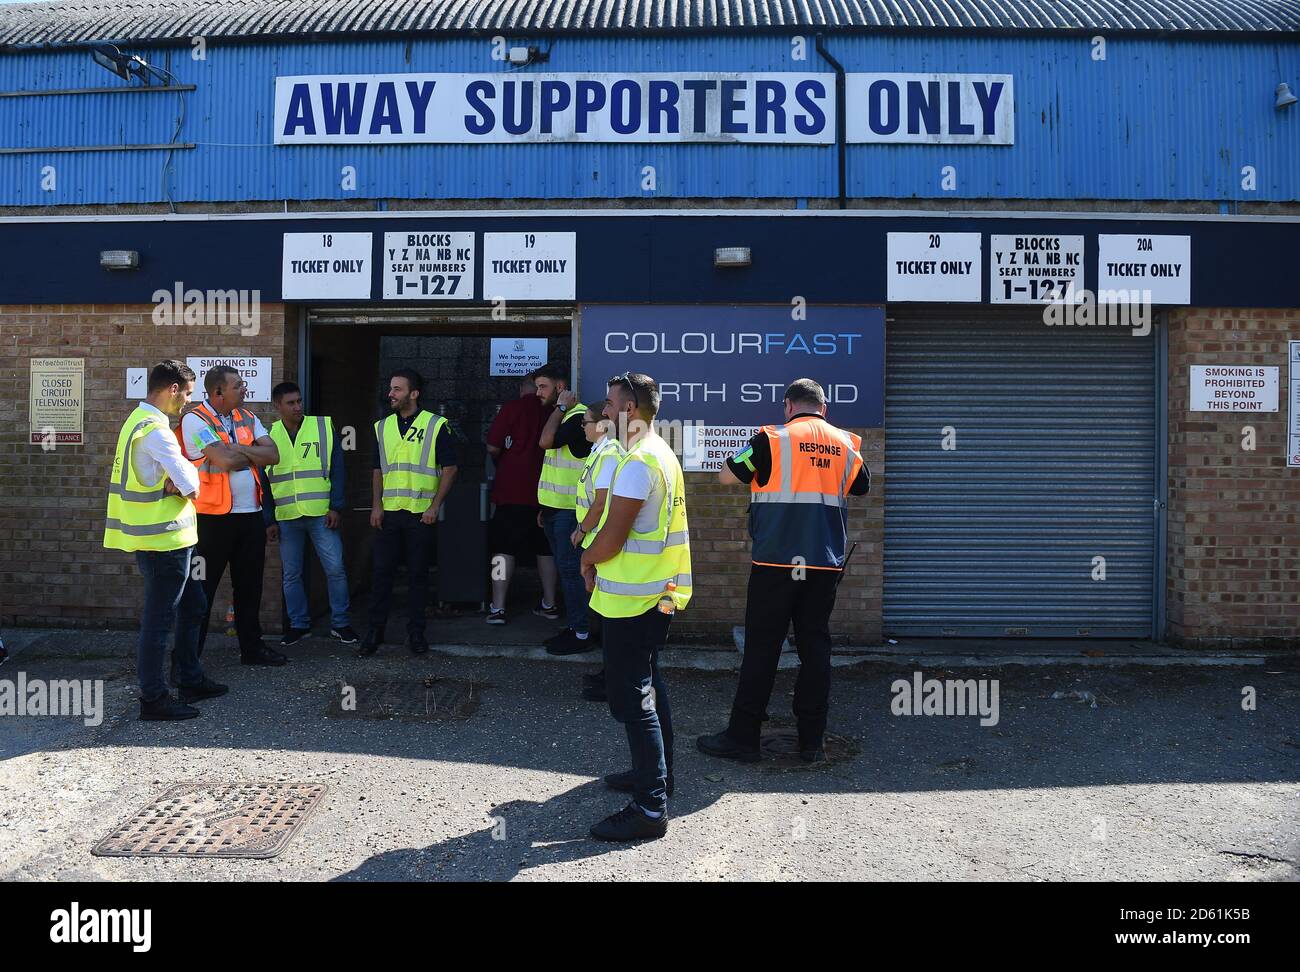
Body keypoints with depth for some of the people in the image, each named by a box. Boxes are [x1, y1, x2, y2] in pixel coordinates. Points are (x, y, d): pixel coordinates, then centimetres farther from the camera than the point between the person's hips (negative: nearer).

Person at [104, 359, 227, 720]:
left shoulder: (140, 420, 13)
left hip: (167, 537, 10)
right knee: (160, 619, -1)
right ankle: (153, 698, 9)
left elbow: (180, 473, 12)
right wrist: (183, 484, 0)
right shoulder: (155, 429, -20)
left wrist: (176, 483, -8)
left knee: (193, 606, 19)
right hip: (163, 538, -10)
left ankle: (191, 680, 30)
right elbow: (192, 487, -20)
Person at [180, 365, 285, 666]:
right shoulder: (195, 420, -10)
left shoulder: (247, 418, 10)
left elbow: (273, 455, -1)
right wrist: (253, 453, -4)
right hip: (214, 517, -6)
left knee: (250, 585, 15)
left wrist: (236, 449, -13)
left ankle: (252, 647, 26)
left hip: (251, 514, 6)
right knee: (202, 588, 2)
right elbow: (224, 461, -22)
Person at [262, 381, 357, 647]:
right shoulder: (268, 436, 6)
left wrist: (336, 507, -7)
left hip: (321, 515, -2)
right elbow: (263, 482, 9)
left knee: (335, 569, -4)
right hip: (286, 517, 2)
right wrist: (269, 520, 3)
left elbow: (337, 470, 1)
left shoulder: (323, 428, 1)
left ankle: (340, 624, 9)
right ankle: (298, 624, 22)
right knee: (291, 574, 9)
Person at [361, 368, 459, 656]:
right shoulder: (382, 427, 10)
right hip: (389, 513, 3)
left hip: (422, 514, -3)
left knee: (418, 574, 4)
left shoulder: (436, 425, -3)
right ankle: (375, 630, 13)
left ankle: (415, 632, 15)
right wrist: (376, 506, 2)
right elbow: (378, 470, 14)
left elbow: (450, 469, -4)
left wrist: (434, 506, -11)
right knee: (382, 572, 4)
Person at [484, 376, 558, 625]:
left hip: (511, 490, -3)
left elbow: (492, 448, -9)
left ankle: (498, 608, 1)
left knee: (503, 549, 2)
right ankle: (549, 604, 21)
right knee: (545, 549, 14)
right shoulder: (553, 411, 0)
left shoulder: (511, 409, -7)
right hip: (545, 493, 3)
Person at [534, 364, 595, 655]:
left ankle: (582, 634, 1)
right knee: (565, 569, 13)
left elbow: (546, 441, -29)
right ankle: (573, 626, 20)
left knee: (570, 569, -6)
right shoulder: (561, 417, 17)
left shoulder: (578, 416, -14)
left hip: (568, 509, -9)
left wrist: (561, 407, -15)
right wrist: (545, 507, 20)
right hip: (555, 508, 9)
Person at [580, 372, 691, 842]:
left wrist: (588, 559, -1)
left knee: (632, 697, -6)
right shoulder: (661, 454, 14)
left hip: (631, 598, -11)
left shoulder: (638, 462, -20)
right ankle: (655, 773, 34)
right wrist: (598, 556, 7)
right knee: (647, 685, 21)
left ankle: (650, 807, -1)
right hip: (656, 592, 11)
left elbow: (613, 535, -21)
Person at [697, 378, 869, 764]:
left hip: (776, 562, -4)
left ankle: (742, 736, 8)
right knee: (815, 646, 10)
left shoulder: (772, 439, -5)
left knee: (761, 647, 2)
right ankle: (812, 740, 14)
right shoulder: (846, 444, 8)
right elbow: (861, 487, 24)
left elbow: (726, 475, 2)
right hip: (825, 564, 4)